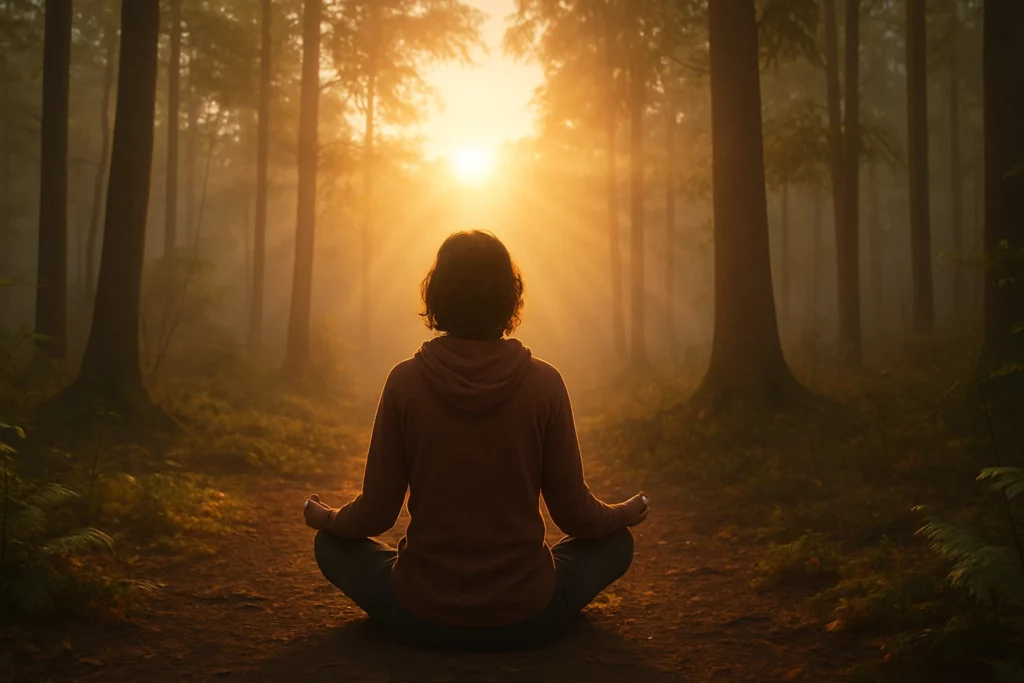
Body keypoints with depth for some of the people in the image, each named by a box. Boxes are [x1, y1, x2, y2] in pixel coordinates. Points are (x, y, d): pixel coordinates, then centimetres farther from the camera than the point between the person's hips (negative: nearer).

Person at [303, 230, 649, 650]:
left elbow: (376, 513, -4)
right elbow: (574, 513, -4)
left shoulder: (406, 382, -11)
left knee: (332, 546, 26)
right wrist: (625, 514, 19)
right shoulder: (544, 383, -11)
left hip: (421, 622, 0)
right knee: (616, 542, 24)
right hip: (527, 622, 0)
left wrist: (325, 518, 18)